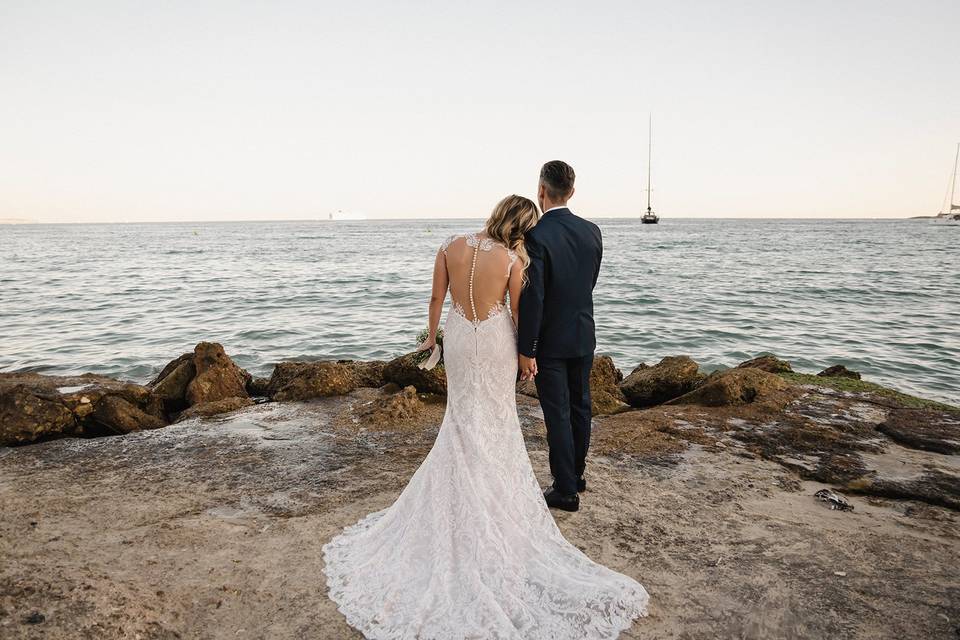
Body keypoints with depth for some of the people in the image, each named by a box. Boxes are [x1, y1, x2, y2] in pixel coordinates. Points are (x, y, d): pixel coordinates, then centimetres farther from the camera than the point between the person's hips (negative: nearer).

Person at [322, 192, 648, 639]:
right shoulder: (512, 260, -15)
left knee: (464, 415, 20)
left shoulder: (451, 246, -8)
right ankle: (496, 477, 29)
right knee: (496, 418, 16)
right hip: (496, 340, -3)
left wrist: (431, 335, 13)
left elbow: (437, 297, 0)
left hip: (458, 338, 3)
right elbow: (518, 312, -8)